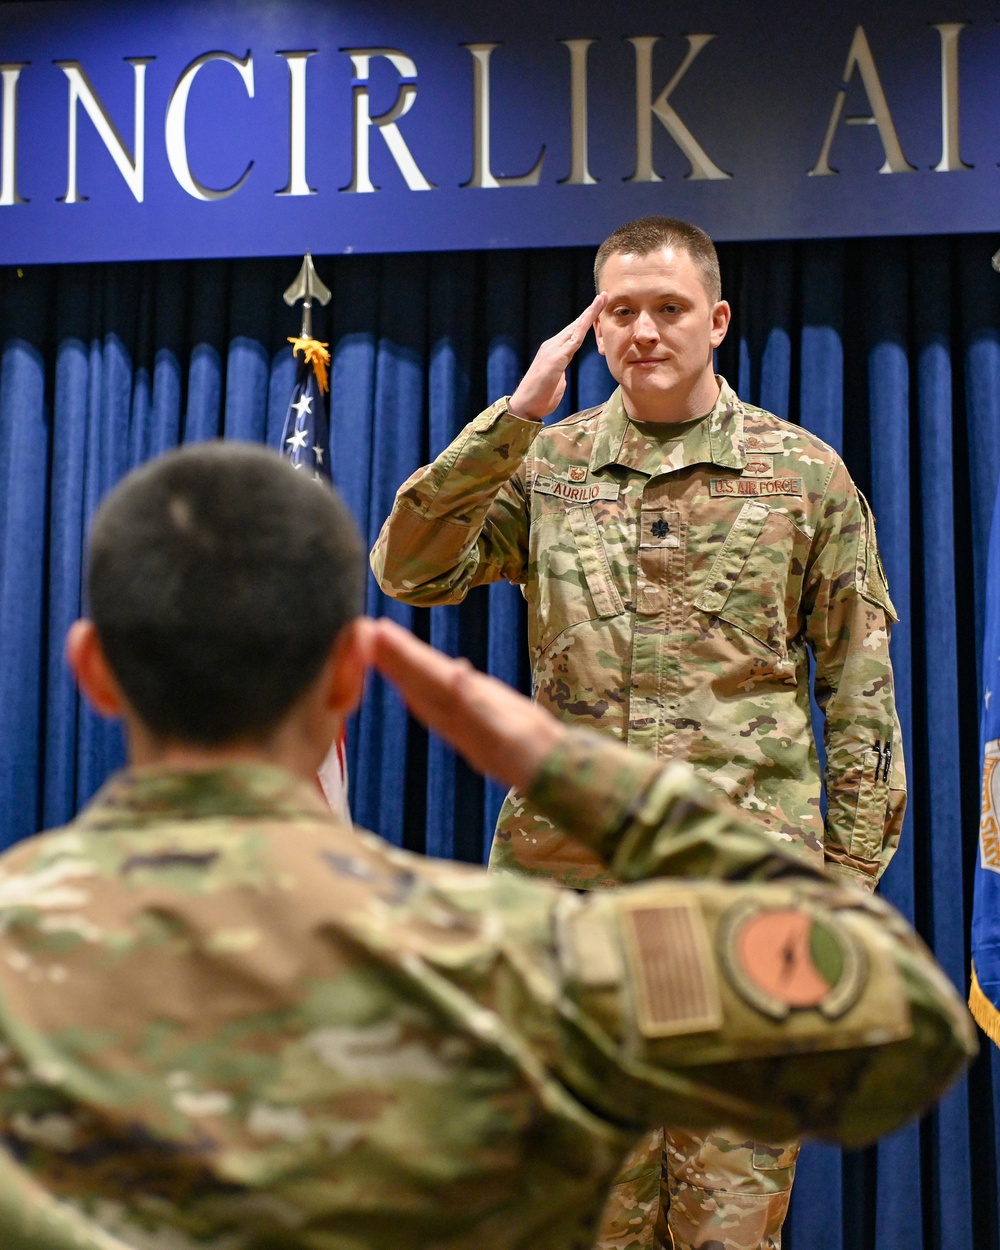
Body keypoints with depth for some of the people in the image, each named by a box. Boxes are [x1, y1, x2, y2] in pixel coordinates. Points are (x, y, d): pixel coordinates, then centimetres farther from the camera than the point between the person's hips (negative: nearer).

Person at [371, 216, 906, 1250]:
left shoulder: (805, 473, 4)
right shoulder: (544, 465, 8)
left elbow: (858, 686, 5)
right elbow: (407, 571, -6)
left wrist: (850, 874, 1)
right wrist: (515, 416, -12)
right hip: (567, 867, 2)